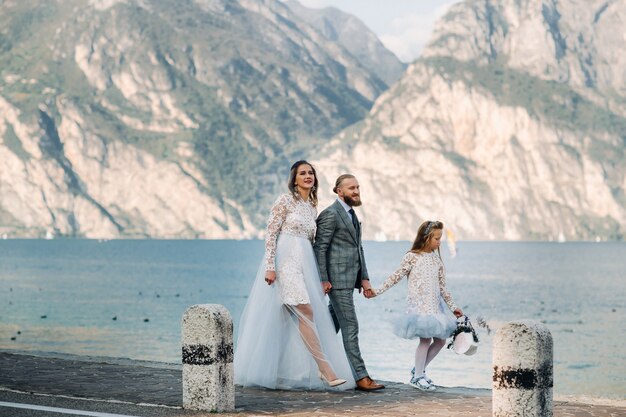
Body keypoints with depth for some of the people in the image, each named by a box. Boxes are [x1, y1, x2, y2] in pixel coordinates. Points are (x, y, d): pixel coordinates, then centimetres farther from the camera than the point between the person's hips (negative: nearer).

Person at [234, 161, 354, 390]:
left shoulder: (312, 206, 18)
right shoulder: (285, 200, -4)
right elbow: (271, 233, -9)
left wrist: (317, 275, 19)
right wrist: (270, 266, -18)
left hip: (304, 263, 7)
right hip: (285, 260, -7)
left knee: (287, 320, 5)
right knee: (305, 311, -17)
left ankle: (278, 372, 10)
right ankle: (326, 370, -21)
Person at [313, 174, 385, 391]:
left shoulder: (352, 214, 18)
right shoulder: (330, 214, -11)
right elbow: (320, 247, -14)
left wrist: (364, 278, 15)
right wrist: (323, 280, -17)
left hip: (349, 280, 9)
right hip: (337, 280, -9)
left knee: (333, 326, 14)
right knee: (350, 327, -10)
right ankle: (361, 377, -10)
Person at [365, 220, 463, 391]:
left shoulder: (436, 259, 12)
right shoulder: (412, 257, -5)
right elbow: (396, 277, -4)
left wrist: (453, 306, 19)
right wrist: (377, 291, -11)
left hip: (435, 305, 6)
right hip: (419, 305, -6)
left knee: (440, 339, 4)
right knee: (425, 338, -11)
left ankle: (419, 369, 20)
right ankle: (417, 377, 1)